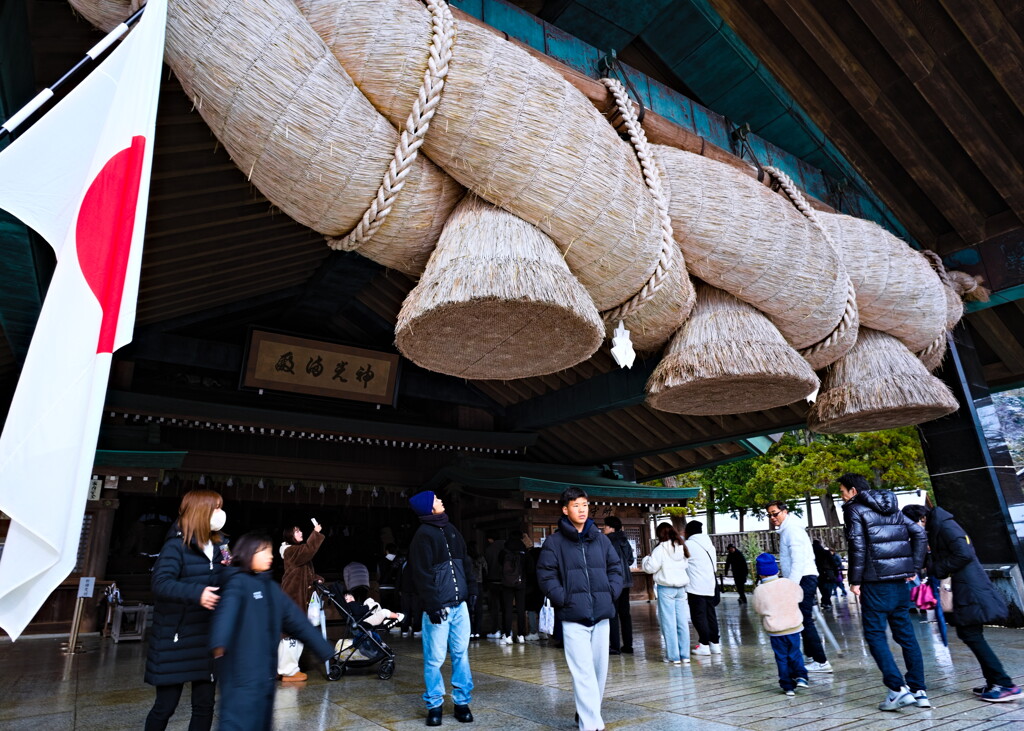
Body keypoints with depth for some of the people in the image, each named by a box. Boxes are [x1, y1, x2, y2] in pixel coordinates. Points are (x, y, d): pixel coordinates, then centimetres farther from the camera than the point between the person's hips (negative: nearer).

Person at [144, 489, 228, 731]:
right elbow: (161, 584, -25)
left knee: (204, 705, 11)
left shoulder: (219, 545, 6)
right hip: (176, 639, -6)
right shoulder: (176, 545, -13)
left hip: (207, 638, 6)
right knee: (165, 705, 6)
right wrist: (196, 593, -38)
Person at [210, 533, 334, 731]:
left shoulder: (271, 587, 12)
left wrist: (325, 650, 12)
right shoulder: (238, 582, -8)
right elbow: (227, 611, -28)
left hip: (266, 671, 7)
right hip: (242, 671, -7)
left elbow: (296, 619, 14)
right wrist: (219, 643, -48)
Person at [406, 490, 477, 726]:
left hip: (459, 604, 6)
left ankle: (462, 701, 20)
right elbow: (421, 574, -14)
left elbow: (466, 561, 18)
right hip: (439, 607, -6)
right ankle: (434, 705, 17)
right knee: (435, 658, 1)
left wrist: (471, 589, 11)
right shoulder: (423, 535, -10)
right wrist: (432, 605, -18)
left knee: (461, 654, 10)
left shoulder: (450, 529, 13)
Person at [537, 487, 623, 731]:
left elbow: (616, 567, 15)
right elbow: (545, 575, -5)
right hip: (574, 616, -4)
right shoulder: (554, 541, -4)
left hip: (601, 614, 5)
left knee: (599, 669, 13)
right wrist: (564, 599, -12)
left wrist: (611, 593, 2)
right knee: (583, 672, -8)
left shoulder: (600, 539, 8)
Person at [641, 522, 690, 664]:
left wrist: (646, 559, 8)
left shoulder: (661, 548, -11)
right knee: (682, 622, 9)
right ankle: (685, 655, 13)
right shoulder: (682, 547, 8)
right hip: (681, 587, 6)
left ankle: (674, 656, 4)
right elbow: (686, 564, 16)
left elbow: (651, 567, -12)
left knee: (669, 623, 1)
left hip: (666, 588, -6)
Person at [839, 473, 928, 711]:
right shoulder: (891, 509, 15)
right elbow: (919, 532, 11)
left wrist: (854, 580, -9)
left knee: (875, 635, 1)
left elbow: (857, 546, -14)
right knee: (905, 633, 13)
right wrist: (913, 567, 13)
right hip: (900, 580, 7)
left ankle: (898, 689, -6)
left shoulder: (854, 509, -6)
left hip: (875, 582, -7)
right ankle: (918, 690, 16)